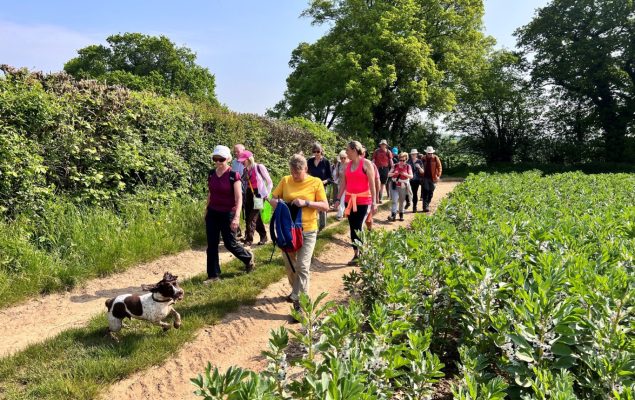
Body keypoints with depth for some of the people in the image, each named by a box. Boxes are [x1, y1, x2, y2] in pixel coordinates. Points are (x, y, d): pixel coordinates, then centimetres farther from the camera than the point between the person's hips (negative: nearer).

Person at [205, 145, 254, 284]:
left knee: (230, 244, 6)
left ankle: (248, 258, 33)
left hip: (227, 214, -5)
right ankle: (213, 275, 16)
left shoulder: (233, 175, -15)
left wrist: (236, 217, -24)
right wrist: (206, 210, 17)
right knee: (212, 245, 5)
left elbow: (239, 198, -17)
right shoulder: (211, 174, 2)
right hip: (212, 213, 5)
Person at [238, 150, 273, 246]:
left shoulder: (259, 167, -10)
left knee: (252, 218, -9)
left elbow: (269, 182, -6)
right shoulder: (245, 170, 6)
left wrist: (266, 195, -9)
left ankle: (249, 239, -4)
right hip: (248, 195, 6)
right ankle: (263, 236, 27)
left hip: (258, 195, -6)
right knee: (256, 218, 13)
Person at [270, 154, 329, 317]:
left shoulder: (316, 182, -7)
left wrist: (306, 203, -22)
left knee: (302, 266, -6)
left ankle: (300, 301, 0)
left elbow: (325, 206, -9)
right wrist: (277, 202, -17)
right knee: (289, 264, 16)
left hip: (307, 230, -4)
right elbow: (272, 199, 7)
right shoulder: (285, 181, 0)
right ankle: (296, 291, 40)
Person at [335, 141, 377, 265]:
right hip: (349, 200, 6)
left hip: (363, 201, -6)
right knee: (352, 228, 8)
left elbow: (372, 183, -9)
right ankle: (356, 255, 19)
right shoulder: (348, 165, 8)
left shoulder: (366, 163, -7)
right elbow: (343, 183, 13)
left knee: (358, 228, -8)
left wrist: (374, 202, -13)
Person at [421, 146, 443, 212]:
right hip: (425, 178, -1)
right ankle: (425, 206, -7)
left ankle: (427, 205, 20)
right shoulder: (424, 158, 2)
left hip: (433, 178, 1)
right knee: (425, 192, -8)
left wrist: (438, 176, -9)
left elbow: (439, 167, 0)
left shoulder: (436, 158, 0)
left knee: (431, 192, 7)